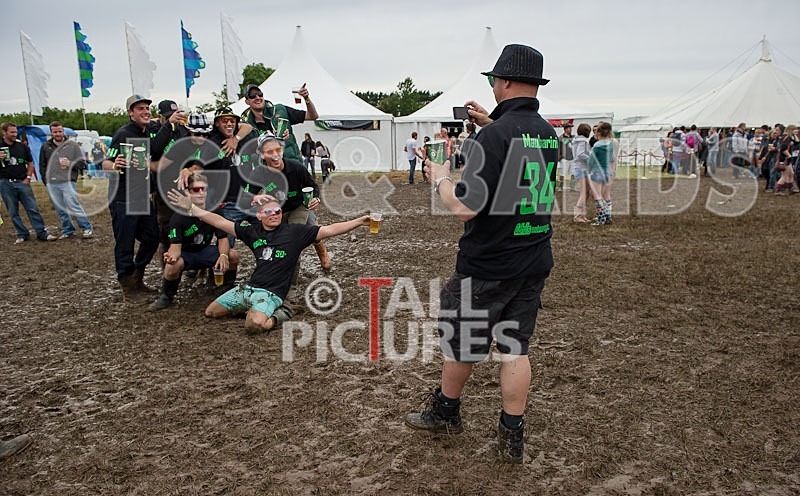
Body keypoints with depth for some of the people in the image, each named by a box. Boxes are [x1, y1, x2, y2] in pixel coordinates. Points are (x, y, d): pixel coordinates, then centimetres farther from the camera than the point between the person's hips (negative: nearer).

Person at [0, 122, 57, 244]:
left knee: (33, 208, -3)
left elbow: (30, 163, 14)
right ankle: (22, 235, 15)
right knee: (13, 212, 5)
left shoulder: (22, 146, 6)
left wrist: (28, 178, 3)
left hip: (22, 182, 1)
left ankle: (42, 233, 0)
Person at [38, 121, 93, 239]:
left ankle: (87, 228, -1)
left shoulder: (73, 145, 5)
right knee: (60, 209, 8)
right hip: (51, 185, 4)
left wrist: (70, 164, -12)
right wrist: (46, 181, 8)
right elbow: (42, 166, 18)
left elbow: (81, 163, 6)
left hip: (68, 182, -4)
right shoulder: (45, 147, 13)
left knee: (73, 206, -11)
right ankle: (67, 231, 18)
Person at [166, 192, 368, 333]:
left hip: (271, 292, -6)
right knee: (211, 312, 11)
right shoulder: (253, 231, 9)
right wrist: (191, 208, 9)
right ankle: (250, 309, 21)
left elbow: (329, 230, -7)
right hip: (249, 287, 6)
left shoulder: (295, 232, -2)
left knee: (255, 324, -34)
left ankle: (276, 317, -2)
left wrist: (358, 221, -15)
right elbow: (220, 222, 11)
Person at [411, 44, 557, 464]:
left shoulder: (494, 136, -20)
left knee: (460, 341, 15)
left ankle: (444, 412, 35)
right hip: (534, 262, 7)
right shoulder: (549, 133, 4)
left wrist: (440, 178, -6)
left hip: (486, 266, -6)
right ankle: (512, 436, 21)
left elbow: (464, 208, -24)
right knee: (514, 348, 14)